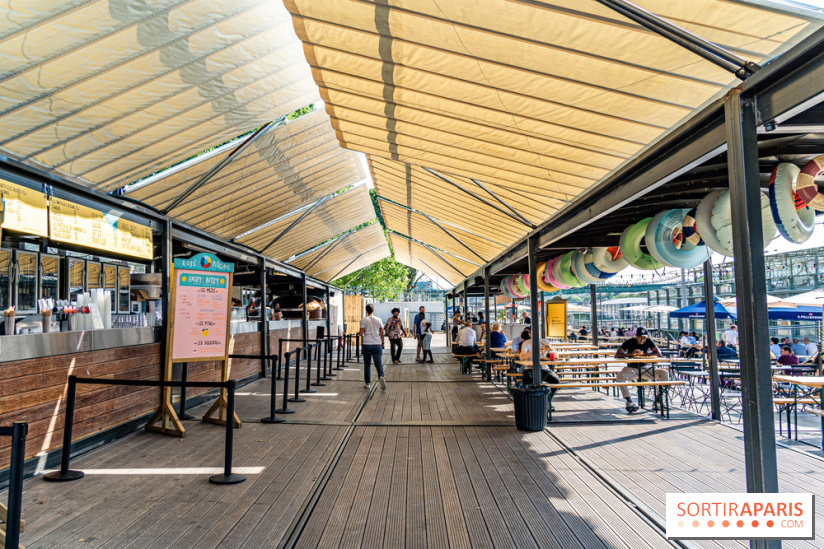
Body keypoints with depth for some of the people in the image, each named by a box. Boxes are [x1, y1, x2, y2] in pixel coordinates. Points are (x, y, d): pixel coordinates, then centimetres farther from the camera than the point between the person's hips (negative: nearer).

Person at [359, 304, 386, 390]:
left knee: (367, 364, 11)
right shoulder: (378, 320, 5)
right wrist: (382, 343, 15)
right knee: (378, 363, 1)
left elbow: (361, 333, -6)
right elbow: (382, 333, 5)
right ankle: (381, 377, -26)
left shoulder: (363, 320, -2)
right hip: (377, 344, 1)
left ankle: (368, 383, 15)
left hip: (366, 344, -1)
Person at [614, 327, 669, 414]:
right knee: (620, 375, -34)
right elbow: (617, 355, -16)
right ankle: (629, 401, -31)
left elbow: (658, 353, -12)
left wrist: (642, 354, -21)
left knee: (664, 373, -18)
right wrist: (631, 354, -30)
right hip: (632, 369, -3)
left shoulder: (648, 341, -2)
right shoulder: (629, 342, -9)